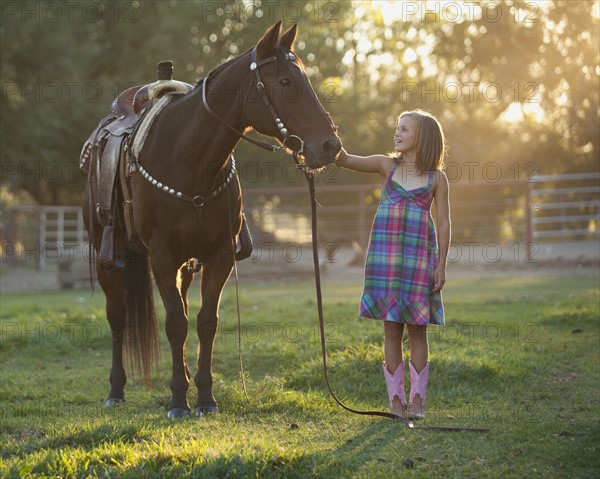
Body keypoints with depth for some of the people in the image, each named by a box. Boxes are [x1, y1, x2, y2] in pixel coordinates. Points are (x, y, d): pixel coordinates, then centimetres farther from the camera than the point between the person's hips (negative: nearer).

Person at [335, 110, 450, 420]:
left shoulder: (437, 178, 2)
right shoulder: (386, 165, 7)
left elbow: (444, 223, 1)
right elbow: (344, 160, 1)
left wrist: (441, 265, -4)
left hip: (419, 255, -2)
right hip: (385, 254, 2)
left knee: (417, 328, 1)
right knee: (391, 327, 4)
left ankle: (418, 398, 8)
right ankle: (396, 398, 10)